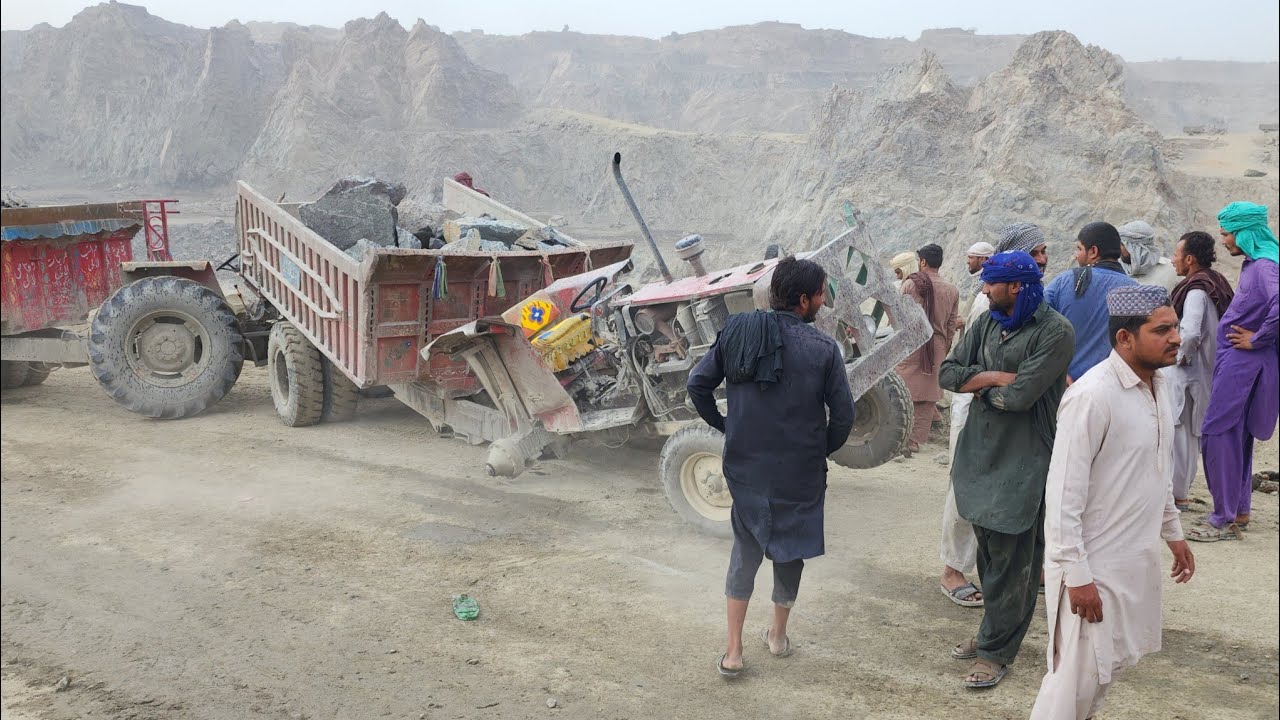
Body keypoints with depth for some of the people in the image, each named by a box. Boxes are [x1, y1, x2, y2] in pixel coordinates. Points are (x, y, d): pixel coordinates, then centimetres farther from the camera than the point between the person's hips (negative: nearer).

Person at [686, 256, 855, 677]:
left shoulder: (737, 333, -5)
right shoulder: (822, 349, -14)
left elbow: (698, 384, -2)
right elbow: (843, 414, -10)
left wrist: (726, 427, 9)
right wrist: (823, 451, 7)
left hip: (745, 466, 2)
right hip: (800, 472, -2)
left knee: (745, 551, 15)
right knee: (790, 551, 18)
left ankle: (733, 650, 12)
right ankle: (778, 635, 34)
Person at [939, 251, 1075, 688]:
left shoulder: (1054, 332, -12)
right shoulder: (989, 324, 9)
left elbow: (1020, 396, -20)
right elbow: (948, 373, 3)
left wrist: (980, 385, -2)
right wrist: (997, 377, -11)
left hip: (1023, 459, -6)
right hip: (979, 451, 7)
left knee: (1011, 561, 0)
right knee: (988, 551, 14)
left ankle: (996, 651, 9)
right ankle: (994, 631, 28)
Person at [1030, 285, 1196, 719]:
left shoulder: (1160, 385, 4)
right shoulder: (1093, 395, -23)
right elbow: (1064, 492, -23)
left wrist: (1173, 533, 23)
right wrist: (1077, 575, -22)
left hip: (1138, 556, 8)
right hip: (1095, 563, -8)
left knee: (1115, 660, 20)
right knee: (1079, 674, 0)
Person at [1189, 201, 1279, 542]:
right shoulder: (1252, 265, 11)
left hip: (1242, 361, -10)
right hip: (1235, 360, 10)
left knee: (1218, 434, -8)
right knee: (1237, 436, 15)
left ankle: (1226, 519, -3)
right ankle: (1239, 511, 25)